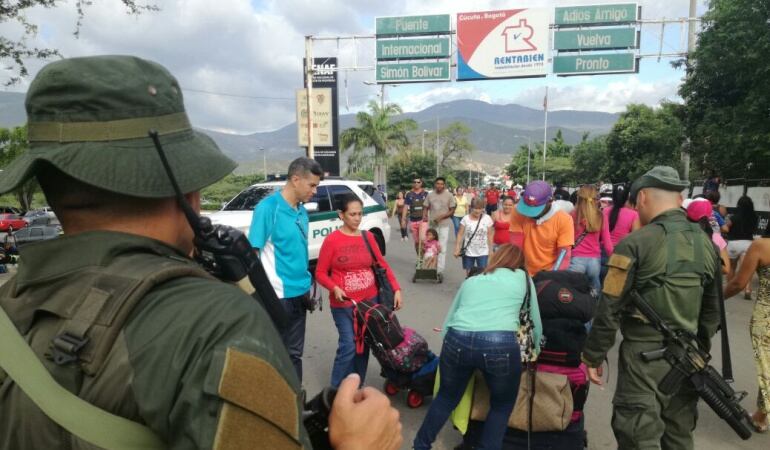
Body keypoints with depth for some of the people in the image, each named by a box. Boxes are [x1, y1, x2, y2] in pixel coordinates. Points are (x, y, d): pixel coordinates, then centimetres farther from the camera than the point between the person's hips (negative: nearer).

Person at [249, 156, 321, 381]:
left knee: (294, 352, 18)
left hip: (299, 294, 7)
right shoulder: (268, 207, -14)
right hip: (276, 296, -7)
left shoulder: (302, 211, 7)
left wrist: (306, 286, 14)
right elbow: (252, 254, -13)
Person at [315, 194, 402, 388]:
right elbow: (320, 273, -5)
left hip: (370, 300, 5)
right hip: (343, 304, -4)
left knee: (364, 346, 12)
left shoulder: (368, 237, 4)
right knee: (348, 347, -7)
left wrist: (396, 289, -2)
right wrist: (335, 288, -22)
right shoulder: (332, 240, -9)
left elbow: (382, 264, 7)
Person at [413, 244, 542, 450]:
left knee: (446, 397, 28)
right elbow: (535, 325, 28)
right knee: (502, 406, 24)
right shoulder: (523, 278, 22)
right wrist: (535, 352, 46)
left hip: (456, 341, 3)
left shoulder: (470, 280, 27)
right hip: (501, 345, -3)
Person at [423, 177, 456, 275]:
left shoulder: (449, 195, -3)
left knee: (442, 247, -5)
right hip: (432, 224, 4)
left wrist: (441, 217, -18)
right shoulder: (430, 195, 6)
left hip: (444, 224, -3)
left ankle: (440, 269, -2)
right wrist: (424, 216, -9)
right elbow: (426, 208, 11)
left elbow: (452, 211, -4)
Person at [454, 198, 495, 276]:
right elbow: (460, 235, -3)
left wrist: (491, 250, 2)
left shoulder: (487, 219, -6)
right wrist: (457, 249, -6)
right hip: (468, 252, 0)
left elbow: (490, 235, 0)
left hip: (483, 252, 0)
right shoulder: (466, 219, -6)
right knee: (468, 273, 10)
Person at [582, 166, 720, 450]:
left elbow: (610, 309, -14)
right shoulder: (707, 244, 6)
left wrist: (593, 355, -4)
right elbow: (711, 311, 15)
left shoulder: (635, 244, -15)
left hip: (644, 355, -6)